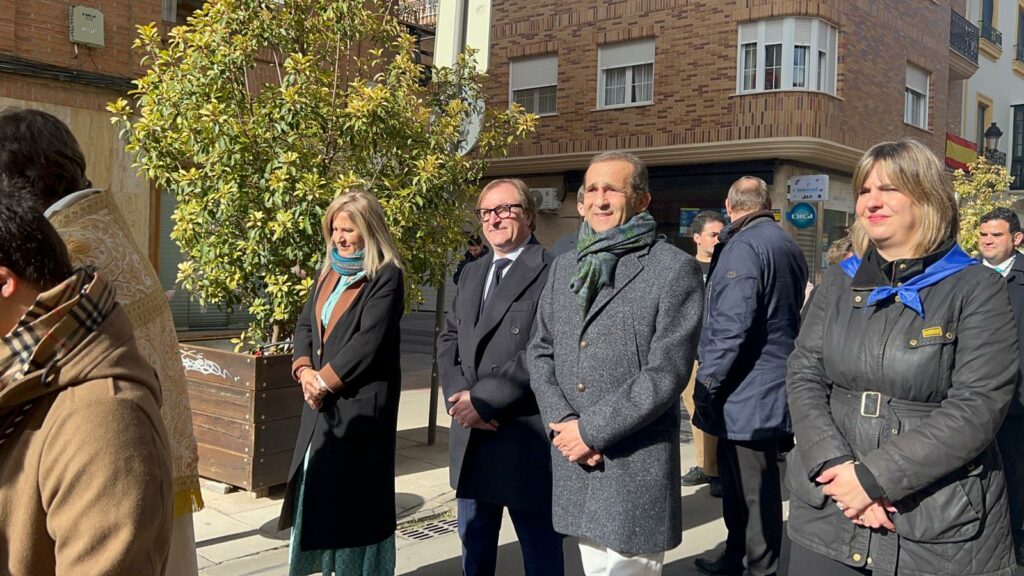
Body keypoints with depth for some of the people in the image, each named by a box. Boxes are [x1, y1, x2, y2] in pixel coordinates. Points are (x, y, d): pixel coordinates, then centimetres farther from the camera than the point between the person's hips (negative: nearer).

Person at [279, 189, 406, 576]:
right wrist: (304, 370, -8)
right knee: (316, 485, 12)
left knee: (352, 491, 0)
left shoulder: (386, 276, -10)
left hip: (360, 402, -7)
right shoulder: (329, 271, 12)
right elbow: (305, 324, 10)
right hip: (321, 400, 7)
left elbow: (369, 340, -18)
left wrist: (325, 380, -14)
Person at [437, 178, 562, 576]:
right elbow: (448, 340, 12)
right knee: (473, 543, 21)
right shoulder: (472, 274, 15)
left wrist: (484, 398, -19)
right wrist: (459, 395, -7)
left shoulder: (552, 272, -12)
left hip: (526, 436, -7)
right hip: (471, 435, 7)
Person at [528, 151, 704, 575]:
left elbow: (667, 371, -15)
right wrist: (562, 422, -6)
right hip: (573, 460, 6)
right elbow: (540, 351, 10)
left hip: (636, 464, -5)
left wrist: (592, 429, -15)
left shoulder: (674, 268, -8)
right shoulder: (563, 267, 11)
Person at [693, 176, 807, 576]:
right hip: (776, 387, 10)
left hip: (748, 393, -10)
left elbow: (729, 327, -24)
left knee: (754, 489, -1)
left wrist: (705, 383, -17)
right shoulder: (788, 246, 15)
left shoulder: (742, 247, -15)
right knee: (736, 477, 20)